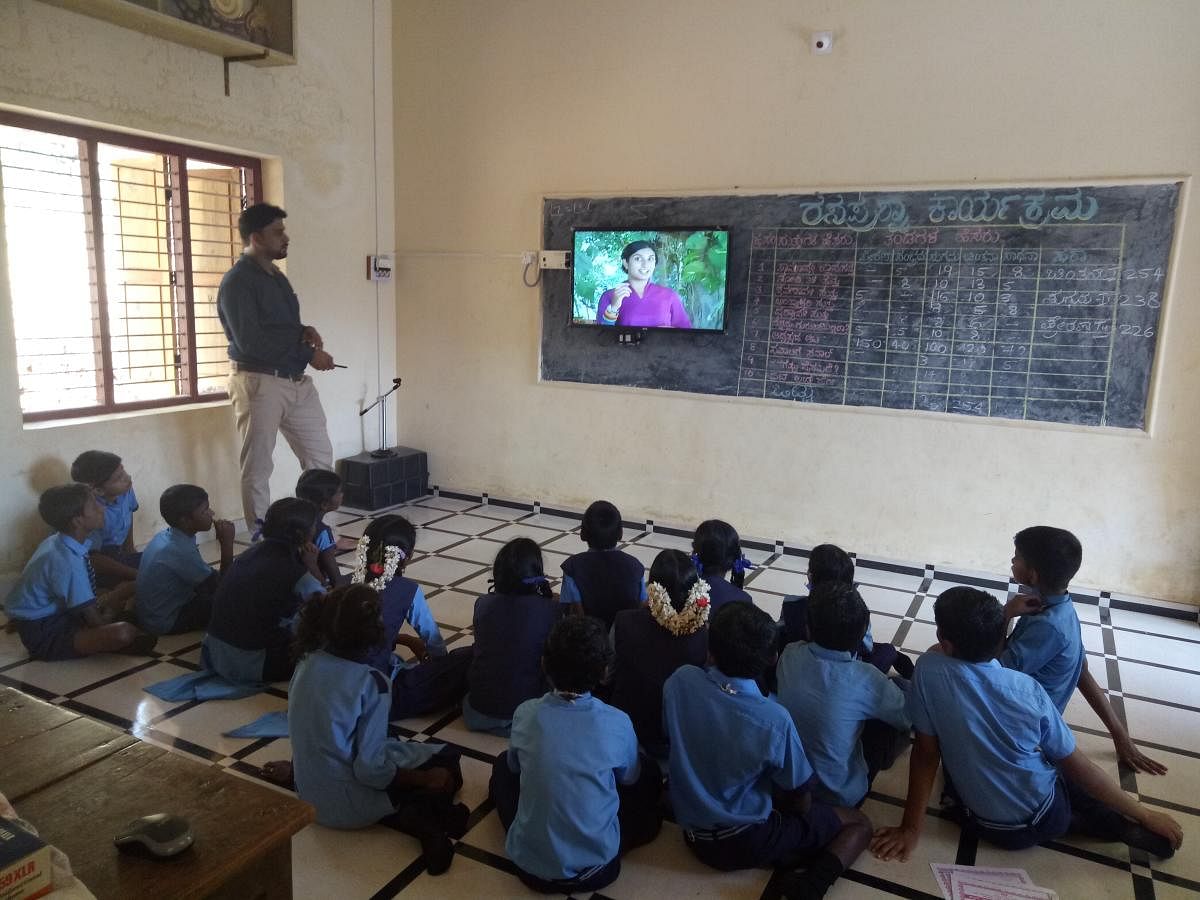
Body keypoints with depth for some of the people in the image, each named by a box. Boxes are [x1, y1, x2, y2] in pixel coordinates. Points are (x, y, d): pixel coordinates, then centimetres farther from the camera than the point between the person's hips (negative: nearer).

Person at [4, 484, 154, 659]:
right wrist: (107, 617, -2)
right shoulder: (67, 562, -28)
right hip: (43, 638, -10)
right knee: (122, 633, -33)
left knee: (129, 588, 14)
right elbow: (95, 622, -20)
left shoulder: (57, 543, -1)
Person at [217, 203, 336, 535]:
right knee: (257, 469, 1)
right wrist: (308, 353, -16)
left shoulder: (276, 276, 14)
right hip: (259, 383, -8)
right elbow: (250, 342, -21)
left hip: (297, 381, 9)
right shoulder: (237, 282, -12)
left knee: (320, 458, 10)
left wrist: (305, 331, -1)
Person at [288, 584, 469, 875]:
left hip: (308, 793, 5)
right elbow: (371, 769, -24)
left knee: (402, 749, 26)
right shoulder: (371, 682, -26)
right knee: (446, 759, 12)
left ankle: (408, 814, 0)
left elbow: (318, 733, 6)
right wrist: (425, 779, -11)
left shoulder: (308, 661, -7)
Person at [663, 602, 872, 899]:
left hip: (693, 833, 6)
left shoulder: (680, 681, -20)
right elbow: (800, 802, -12)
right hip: (746, 842, -6)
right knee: (859, 823, 10)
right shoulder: (774, 720, -29)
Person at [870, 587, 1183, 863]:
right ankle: (1119, 825, 11)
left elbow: (926, 751, -16)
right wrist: (1145, 814, 7)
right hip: (1044, 817, 2)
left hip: (986, 825, -2)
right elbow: (1078, 767, -9)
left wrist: (911, 828, -5)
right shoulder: (1028, 690, -20)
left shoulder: (928, 670, -23)